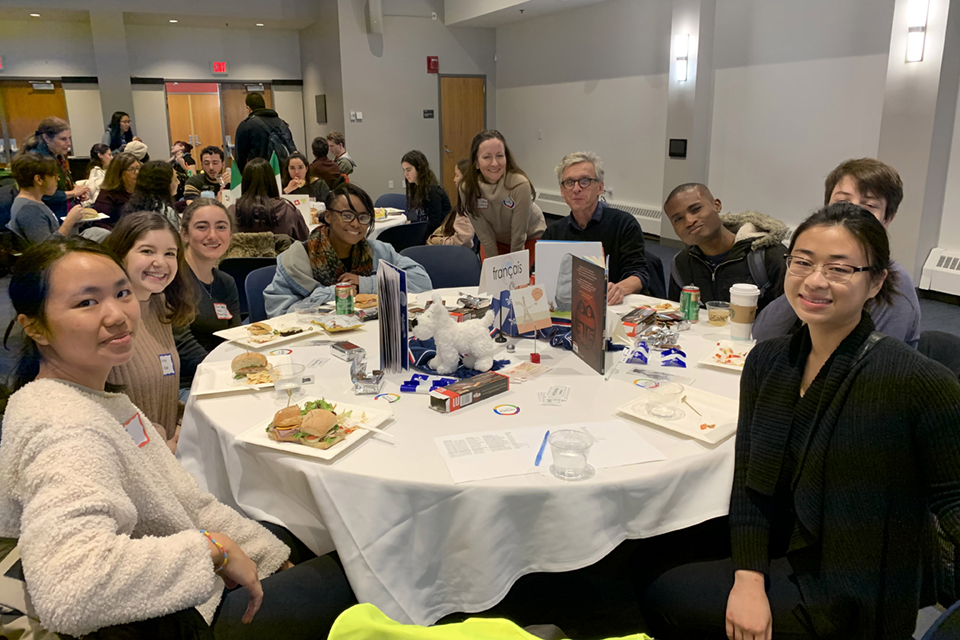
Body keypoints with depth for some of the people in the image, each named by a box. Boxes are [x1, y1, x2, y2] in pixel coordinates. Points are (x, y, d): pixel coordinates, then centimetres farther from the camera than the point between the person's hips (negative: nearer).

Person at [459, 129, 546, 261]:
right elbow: (484, 234, -17)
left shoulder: (520, 184, -34)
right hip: (494, 239, 2)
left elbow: (518, 235, -25)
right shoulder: (467, 189, -24)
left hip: (529, 237, -2)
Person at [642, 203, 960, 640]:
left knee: (666, 601, -8)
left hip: (852, 603, -5)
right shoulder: (767, 362, -4)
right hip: (780, 559, 5)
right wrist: (749, 578, -15)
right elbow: (750, 481, -5)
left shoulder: (921, 383, -22)